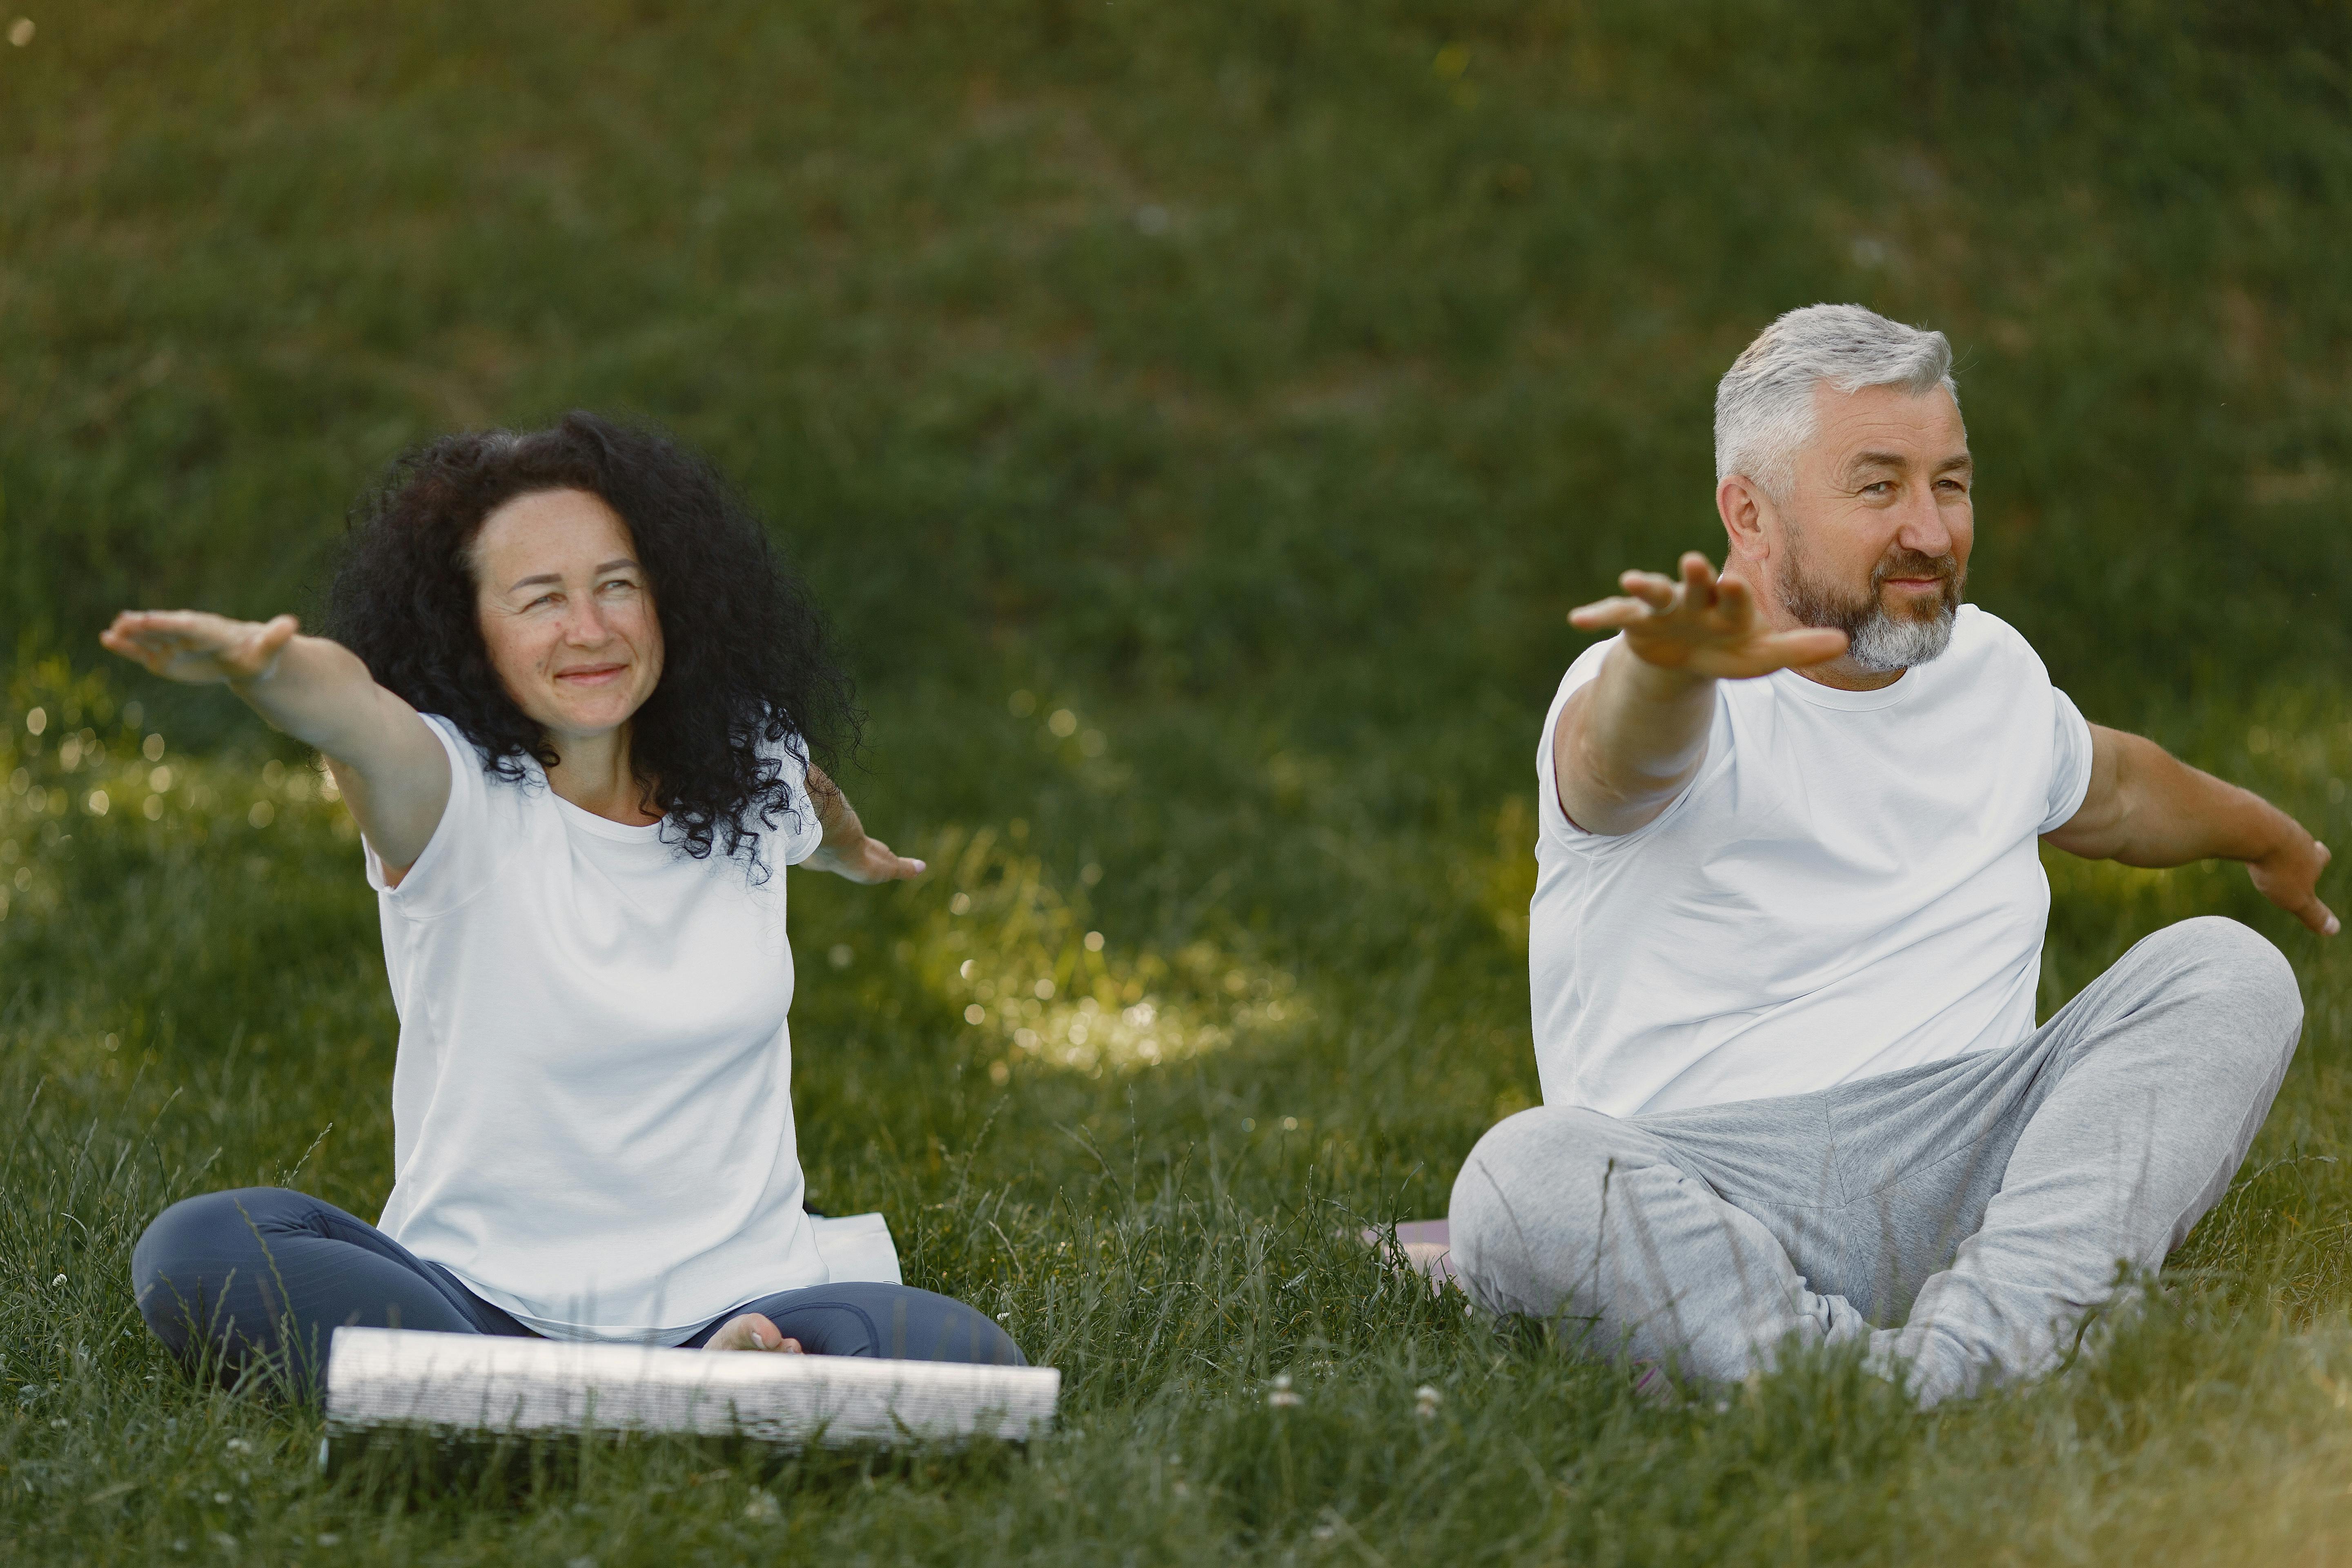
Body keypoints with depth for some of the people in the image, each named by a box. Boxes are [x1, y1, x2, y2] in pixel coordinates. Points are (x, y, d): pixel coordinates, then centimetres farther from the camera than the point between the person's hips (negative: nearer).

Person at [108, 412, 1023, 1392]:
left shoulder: (752, 773, 4)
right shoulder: (450, 794, -10)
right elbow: (348, 707, -36)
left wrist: (849, 853, 54)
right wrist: (257, 663, -59)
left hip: (732, 1302, 1)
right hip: (477, 1299, -1)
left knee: (962, 1357, -29)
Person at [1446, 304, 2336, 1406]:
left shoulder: (1992, 667, 16)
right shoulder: (1670, 700, -7)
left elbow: (2109, 790, 39)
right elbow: (1626, 753, -34)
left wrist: (2266, 835, 58)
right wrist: (1670, 669, -58)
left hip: (1966, 1161, 6)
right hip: (1700, 1183, -5)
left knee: (2227, 973, -15)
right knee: (1519, 1183, -34)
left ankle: (1979, 1343, -35)